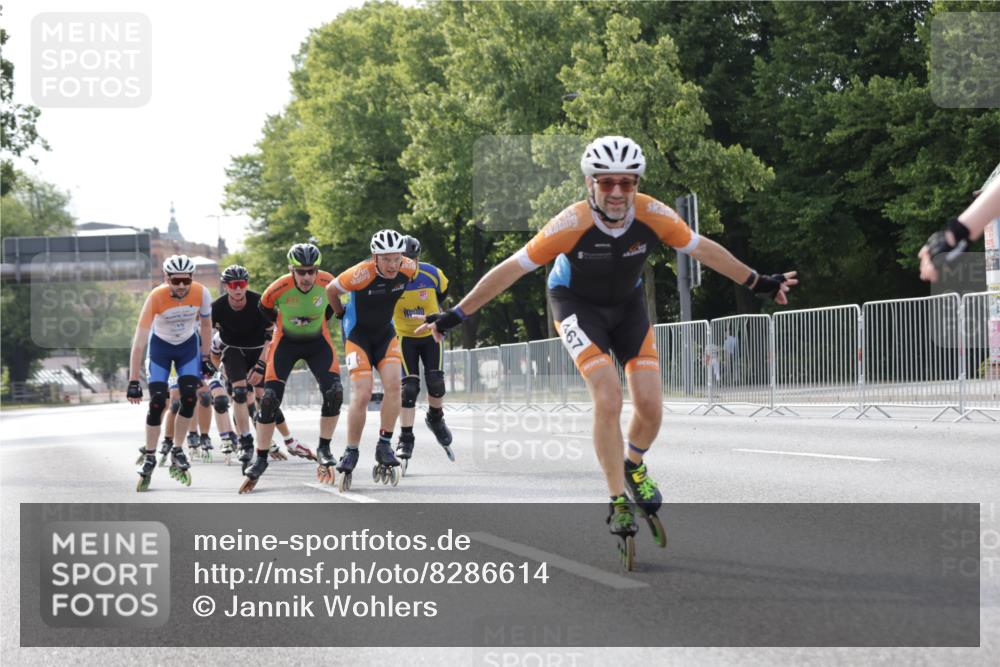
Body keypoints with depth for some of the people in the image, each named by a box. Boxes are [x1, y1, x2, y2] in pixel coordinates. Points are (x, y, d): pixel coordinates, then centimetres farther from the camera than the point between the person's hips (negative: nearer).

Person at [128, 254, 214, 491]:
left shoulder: (201, 293, -25)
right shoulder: (156, 297, -33)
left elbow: (205, 325, -3)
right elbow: (139, 342, -31)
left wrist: (205, 358, 2)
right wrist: (133, 381, -32)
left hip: (189, 345, 2)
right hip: (160, 345, -2)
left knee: (189, 398, -14)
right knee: (157, 402, -11)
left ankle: (177, 451, 6)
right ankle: (149, 459, 3)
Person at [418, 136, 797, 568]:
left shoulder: (653, 216, -24)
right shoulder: (572, 224, -32)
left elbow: (704, 250, -8)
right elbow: (511, 268, -24)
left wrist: (757, 283, -1)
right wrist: (456, 315, -21)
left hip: (627, 305, 3)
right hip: (577, 305, -3)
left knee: (650, 406, -9)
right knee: (608, 397, -22)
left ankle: (633, 467, 25)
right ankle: (619, 505, -11)